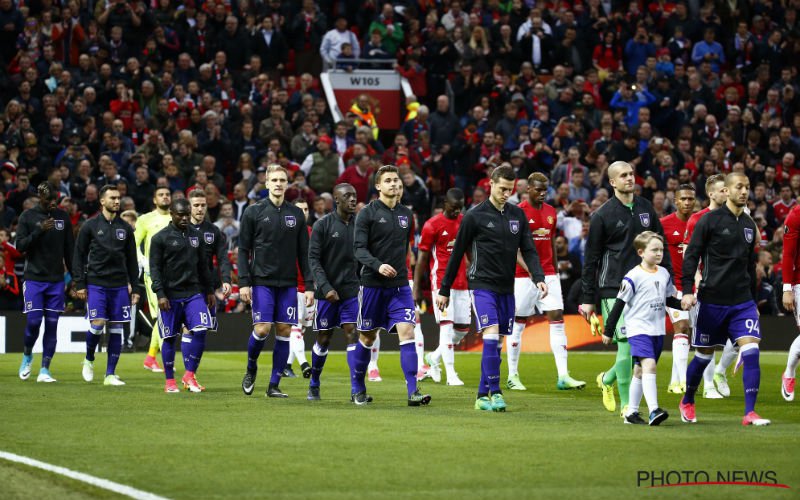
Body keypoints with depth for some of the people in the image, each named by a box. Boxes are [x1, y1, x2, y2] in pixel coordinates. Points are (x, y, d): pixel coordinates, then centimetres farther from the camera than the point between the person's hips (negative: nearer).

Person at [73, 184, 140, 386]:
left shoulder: (125, 228, 11)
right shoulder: (90, 226, 2)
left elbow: (132, 260, 15)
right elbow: (79, 256, 3)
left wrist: (135, 288, 10)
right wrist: (80, 284, -4)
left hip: (119, 285, 3)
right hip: (96, 284, -3)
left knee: (116, 329, 1)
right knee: (97, 324, -14)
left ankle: (110, 374, 6)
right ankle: (89, 360, 13)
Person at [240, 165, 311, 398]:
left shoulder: (296, 214, 9)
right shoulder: (253, 212, 0)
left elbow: (304, 253, 11)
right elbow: (243, 250, 0)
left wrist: (309, 284, 5)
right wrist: (244, 282, -8)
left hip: (288, 283, 3)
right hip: (262, 282, -3)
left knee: (284, 331, 0)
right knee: (262, 329, -12)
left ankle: (274, 385, 6)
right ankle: (251, 369, 16)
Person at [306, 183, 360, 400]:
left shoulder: (358, 225, 7)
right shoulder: (322, 225, -4)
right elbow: (313, 260, -8)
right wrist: (326, 288, -17)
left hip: (351, 291, 2)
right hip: (326, 292, -2)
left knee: (352, 334, -9)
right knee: (323, 339, 6)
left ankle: (356, 389, -14)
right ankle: (314, 385, 26)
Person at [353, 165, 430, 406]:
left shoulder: (405, 214, 10)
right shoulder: (367, 213, -5)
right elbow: (359, 249, -13)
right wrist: (378, 266, -28)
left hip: (400, 286, 3)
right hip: (372, 284, -3)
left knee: (407, 332, -12)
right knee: (367, 338, 8)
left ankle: (413, 391, -16)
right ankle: (358, 390, 25)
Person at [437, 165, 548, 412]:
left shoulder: (517, 215, 10)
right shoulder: (475, 216, -3)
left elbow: (528, 250, 8)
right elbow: (457, 253, 2)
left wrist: (538, 277, -10)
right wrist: (444, 290, 5)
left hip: (506, 288, 5)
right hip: (482, 284, -5)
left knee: (496, 343, 7)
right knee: (491, 334, -19)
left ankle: (483, 396, 15)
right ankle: (495, 393, -20)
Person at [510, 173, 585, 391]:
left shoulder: (551, 212, 11)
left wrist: (554, 270, 17)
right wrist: (531, 270, -22)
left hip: (548, 275, 5)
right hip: (523, 276, -5)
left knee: (557, 319, -4)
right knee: (518, 324, 3)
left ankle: (563, 376, -8)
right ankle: (512, 376, 13)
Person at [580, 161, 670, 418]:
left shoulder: (646, 208, 11)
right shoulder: (602, 216, -3)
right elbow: (591, 259, 0)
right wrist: (588, 299, -2)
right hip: (614, 289, -5)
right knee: (626, 344, -10)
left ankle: (607, 379, 29)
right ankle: (626, 404, 0)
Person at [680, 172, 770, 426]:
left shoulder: (749, 225, 12)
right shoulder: (710, 220, -5)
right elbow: (691, 255, -6)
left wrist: (752, 300, 22)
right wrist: (687, 291, -15)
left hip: (742, 301, 4)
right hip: (711, 299, -4)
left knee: (751, 350, -13)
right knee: (704, 355, 7)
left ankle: (750, 413, -13)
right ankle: (687, 402, 30)